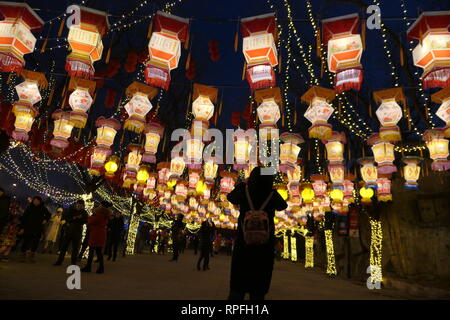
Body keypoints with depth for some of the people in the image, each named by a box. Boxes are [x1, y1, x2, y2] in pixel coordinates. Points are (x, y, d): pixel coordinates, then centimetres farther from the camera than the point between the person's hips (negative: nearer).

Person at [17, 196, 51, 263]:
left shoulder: (43, 209, 3)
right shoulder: (29, 208, 0)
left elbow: (48, 215, 21)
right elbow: (24, 218, -2)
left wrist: (45, 220, 2)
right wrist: (21, 228, -8)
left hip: (38, 229, 1)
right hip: (28, 228, -1)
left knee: (35, 242, 2)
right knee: (26, 242, -1)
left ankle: (31, 256, 14)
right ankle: (22, 256, 13)